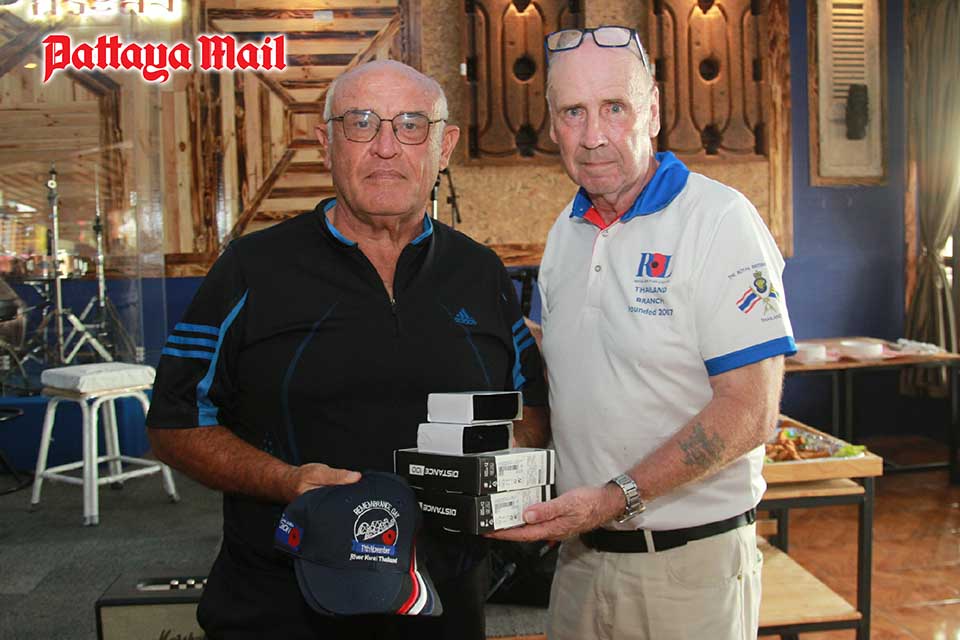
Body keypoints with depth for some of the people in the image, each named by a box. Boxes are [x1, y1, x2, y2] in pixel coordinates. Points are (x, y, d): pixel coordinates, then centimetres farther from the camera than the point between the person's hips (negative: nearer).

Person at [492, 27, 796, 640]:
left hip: (691, 563, -5)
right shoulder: (565, 233, 7)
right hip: (580, 551, 6)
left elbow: (750, 411, -19)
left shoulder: (720, 220, -14)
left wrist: (618, 497, -23)